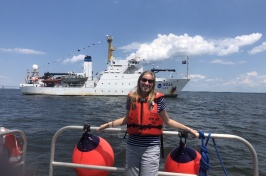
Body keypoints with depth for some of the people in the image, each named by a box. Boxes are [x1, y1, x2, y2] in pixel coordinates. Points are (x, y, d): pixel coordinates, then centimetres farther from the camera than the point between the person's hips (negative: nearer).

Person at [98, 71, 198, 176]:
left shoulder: (158, 99, -6)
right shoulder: (132, 98, 1)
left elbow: (167, 121, 3)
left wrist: (188, 129, -1)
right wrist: (109, 124, 12)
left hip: (151, 147, -3)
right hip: (132, 146, 3)